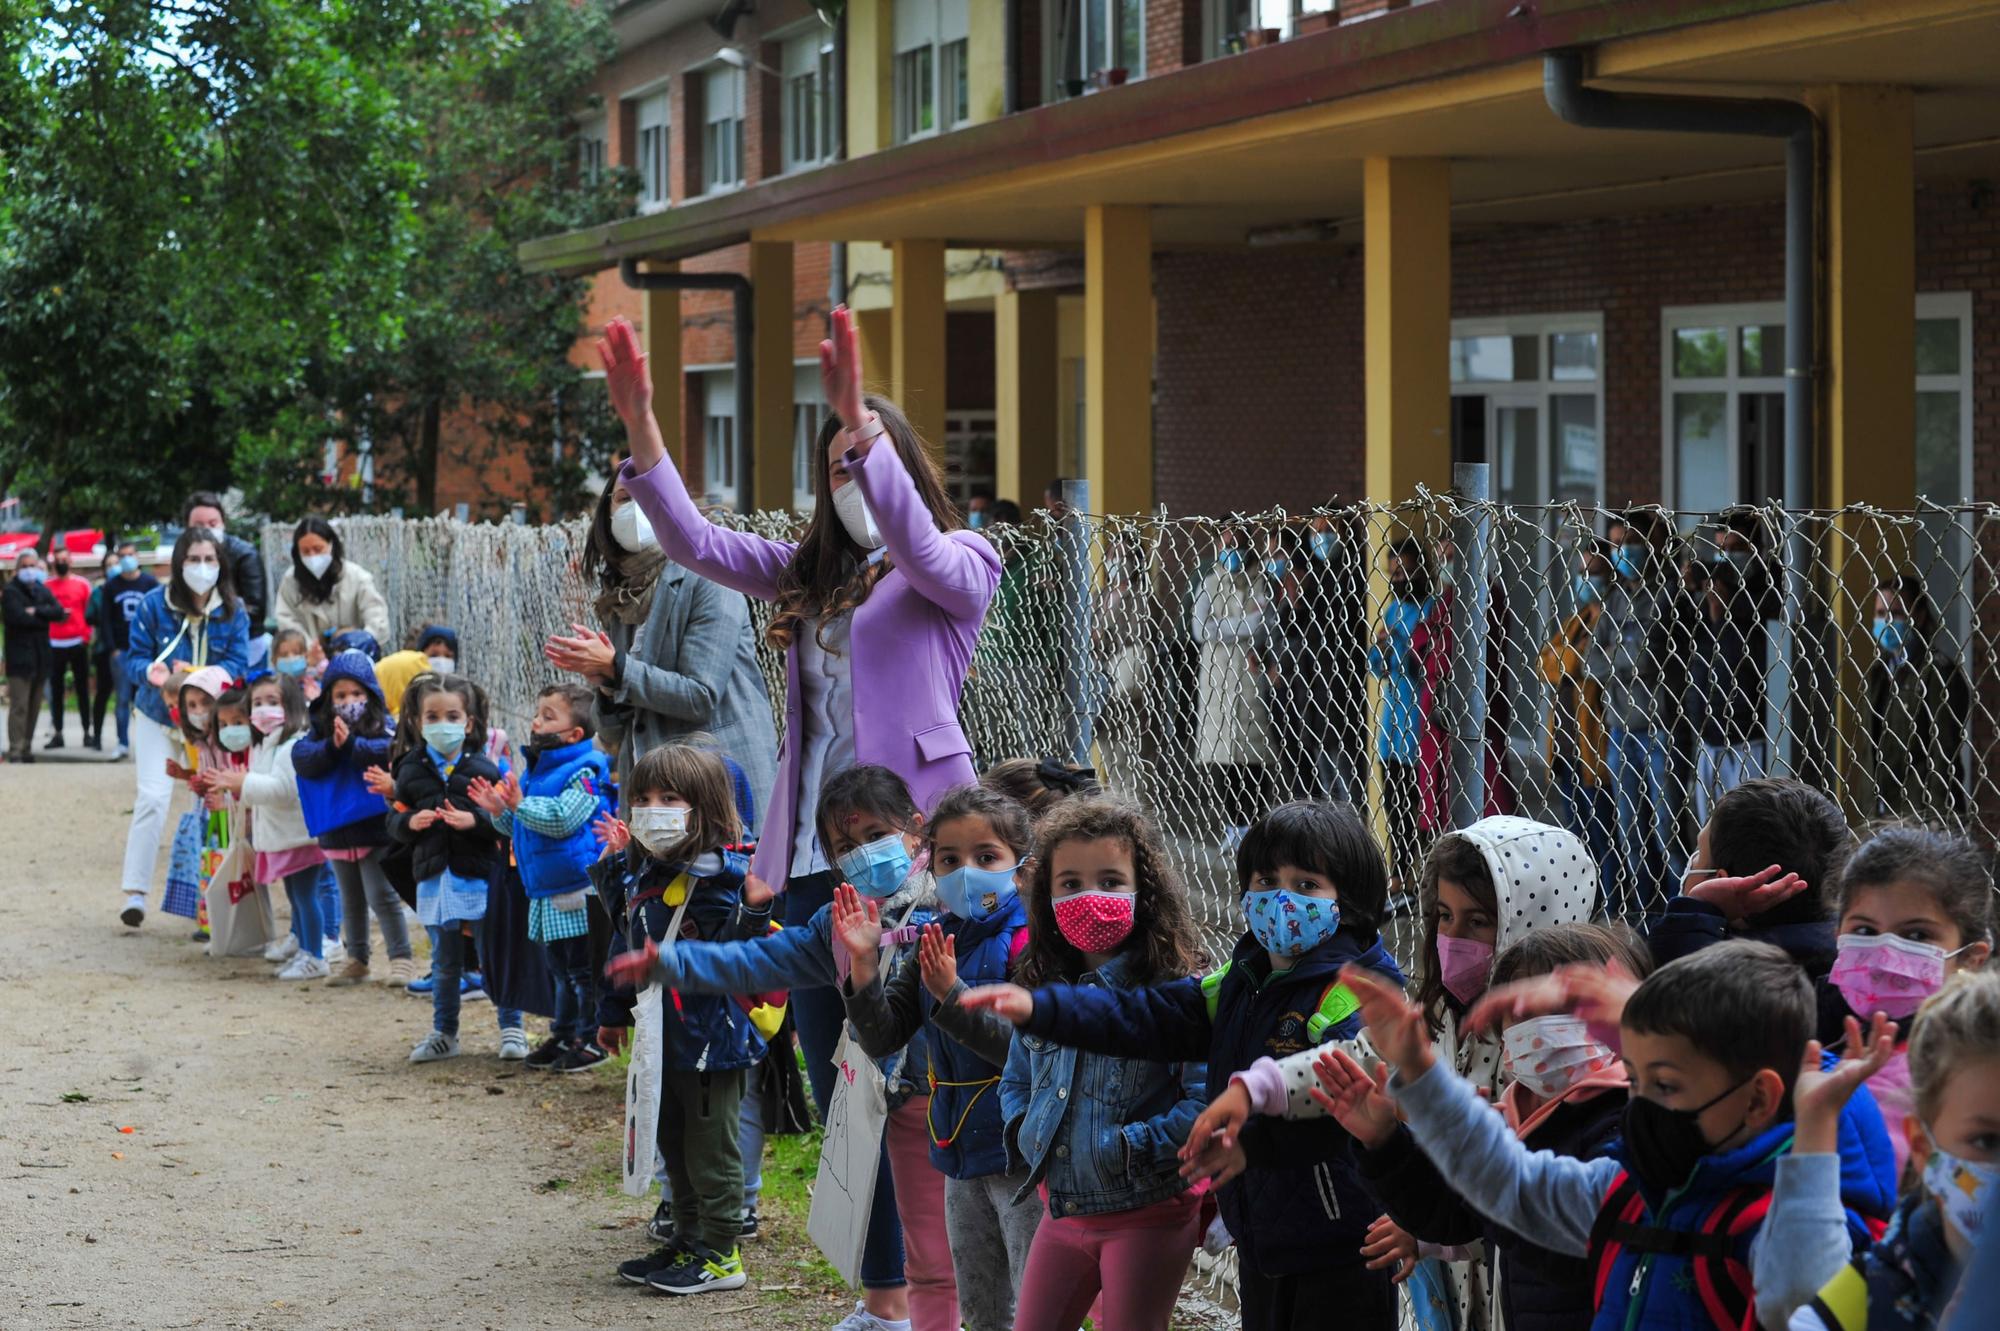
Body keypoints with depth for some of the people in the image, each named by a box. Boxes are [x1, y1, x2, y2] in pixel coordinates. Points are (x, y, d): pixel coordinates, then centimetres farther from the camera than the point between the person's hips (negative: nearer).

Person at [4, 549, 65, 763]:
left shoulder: (42, 590, 14)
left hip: (41, 656, 6)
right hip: (20, 656, -6)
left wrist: (36, 611, -13)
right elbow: (19, 617, -18)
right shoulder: (11, 592, -3)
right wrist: (45, 616, -8)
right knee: (19, 706, -9)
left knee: (34, 707, 8)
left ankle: (27, 747, 14)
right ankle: (15, 750, -9)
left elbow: (59, 611, 0)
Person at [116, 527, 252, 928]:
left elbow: (239, 663, -9)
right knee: (152, 797, -12)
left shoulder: (232, 610, -5)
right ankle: (135, 892, -8)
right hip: (158, 717, -2)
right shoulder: (154, 605, -9)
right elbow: (134, 658, -8)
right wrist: (151, 671, -32)